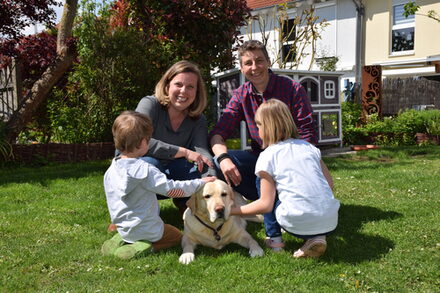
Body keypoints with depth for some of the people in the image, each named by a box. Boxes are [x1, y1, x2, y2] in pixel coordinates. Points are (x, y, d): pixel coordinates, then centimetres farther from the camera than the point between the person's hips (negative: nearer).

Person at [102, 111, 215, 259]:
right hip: (147, 229, -7)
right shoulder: (143, 169, -25)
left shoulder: (111, 171, -3)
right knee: (176, 235, 18)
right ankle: (142, 247, -7)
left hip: (123, 228, 7)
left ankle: (120, 241, 9)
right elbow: (172, 189, -23)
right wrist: (200, 183, -13)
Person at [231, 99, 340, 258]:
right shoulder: (309, 147, 13)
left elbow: (266, 205, -4)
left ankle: (274, 239, 18)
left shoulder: (267, 156, -1)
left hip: (298, 225, -4)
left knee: (262, 180, 16)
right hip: (330, 223, 4)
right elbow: (329, 183, 13)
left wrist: (232, 211, 8)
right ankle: (318, 238, 11)